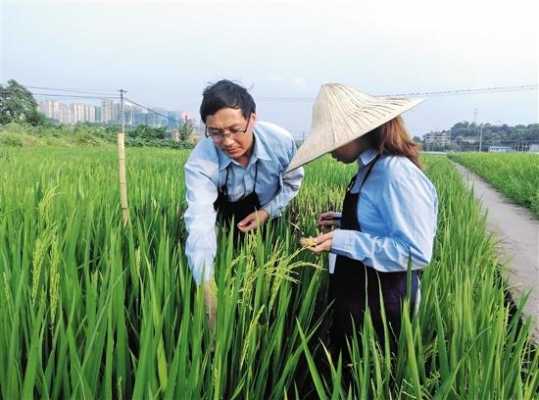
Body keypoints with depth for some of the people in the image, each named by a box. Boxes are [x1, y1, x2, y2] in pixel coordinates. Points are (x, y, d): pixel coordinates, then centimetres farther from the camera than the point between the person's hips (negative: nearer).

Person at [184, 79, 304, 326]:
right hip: (224, 215, -1)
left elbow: (293, 181, -6)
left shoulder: (280, 141, -29)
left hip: (268, 211, 2)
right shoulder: (200, 161, -35)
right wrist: (208, 288, -60)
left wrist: (267, 212, -21)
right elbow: (200, 223, -48)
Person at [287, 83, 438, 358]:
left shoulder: (396, 173, -24)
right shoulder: (370, 169, 4)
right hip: (356, 297, 9)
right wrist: (343, 222, 5)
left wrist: (342, 240, -27)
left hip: (381, 306, -9)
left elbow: (416, 253, -26)